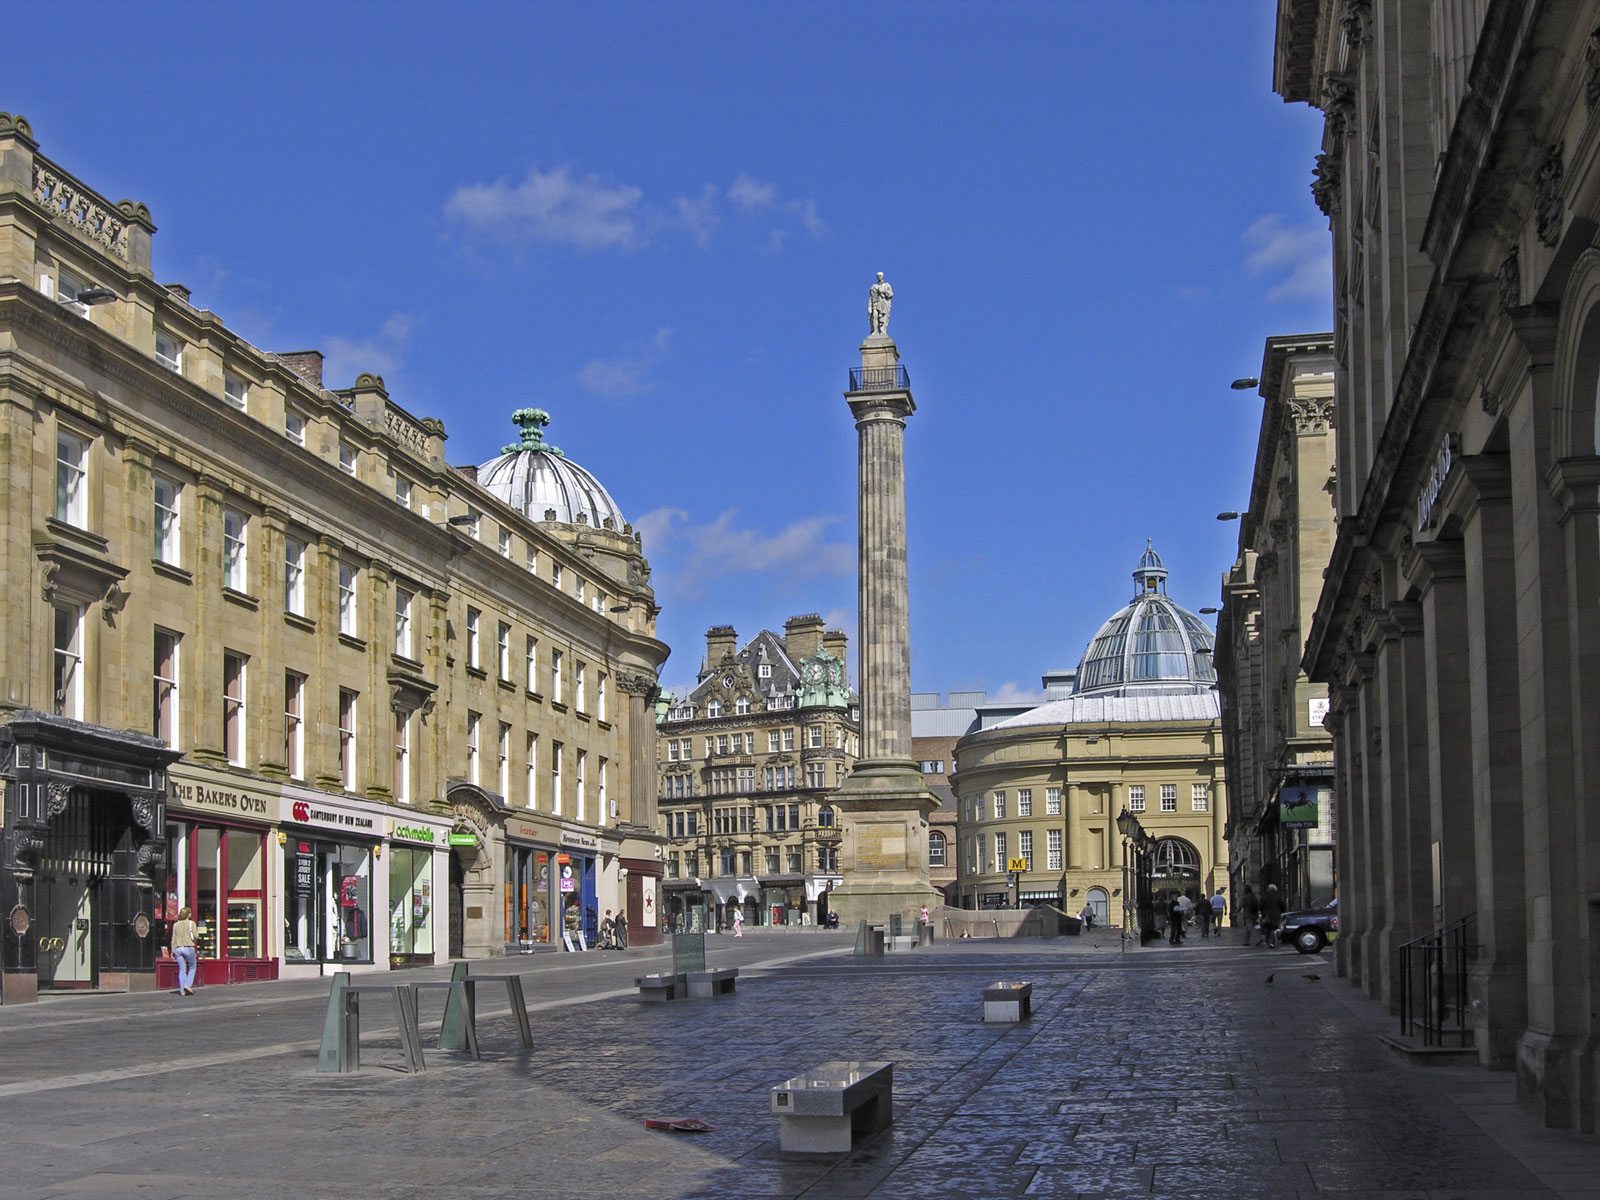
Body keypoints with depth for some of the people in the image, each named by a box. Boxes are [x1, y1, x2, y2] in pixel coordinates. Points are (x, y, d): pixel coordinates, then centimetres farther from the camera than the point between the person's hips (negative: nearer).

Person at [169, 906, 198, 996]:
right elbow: (195, 936, -9)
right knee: (192, 967, 14)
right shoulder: (191, 923, -4)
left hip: (178, 948, 3)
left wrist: (173, 951, 9)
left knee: (182, 969, 8)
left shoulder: (176, 925, 6)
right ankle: (188, 985, -1)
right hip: (188, 947, -3)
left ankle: (182, 990, 4)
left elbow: (173, 939, 6)